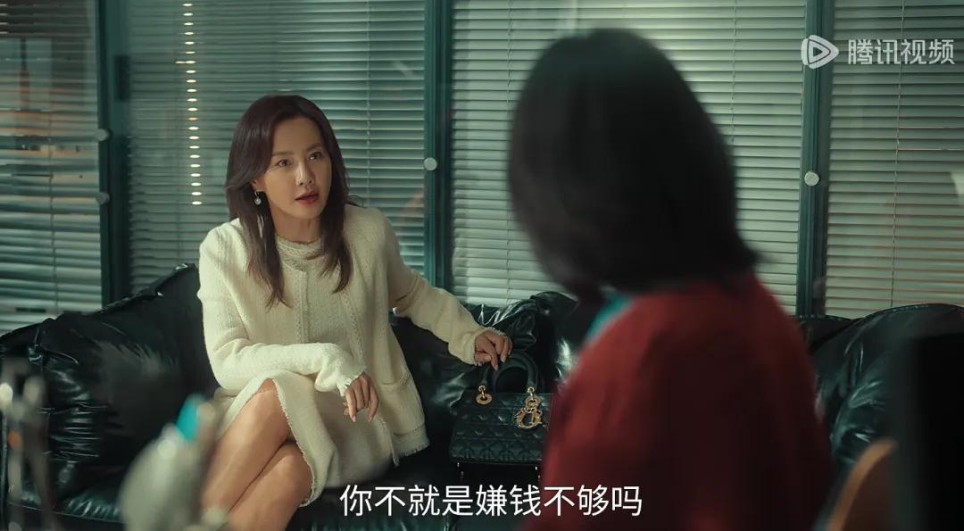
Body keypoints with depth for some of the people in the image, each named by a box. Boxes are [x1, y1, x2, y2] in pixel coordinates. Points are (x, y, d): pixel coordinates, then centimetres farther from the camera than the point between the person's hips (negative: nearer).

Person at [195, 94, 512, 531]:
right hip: (260, 417, 0)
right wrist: (323, 359, -28)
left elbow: (410, 294, 18)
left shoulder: (368, 230, -5)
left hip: (364, 421, 0)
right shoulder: (224, 249, -9)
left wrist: (468, 336, 3)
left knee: (289, 470, -33)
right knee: (274, 393, -36)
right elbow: (228, 361, -15)